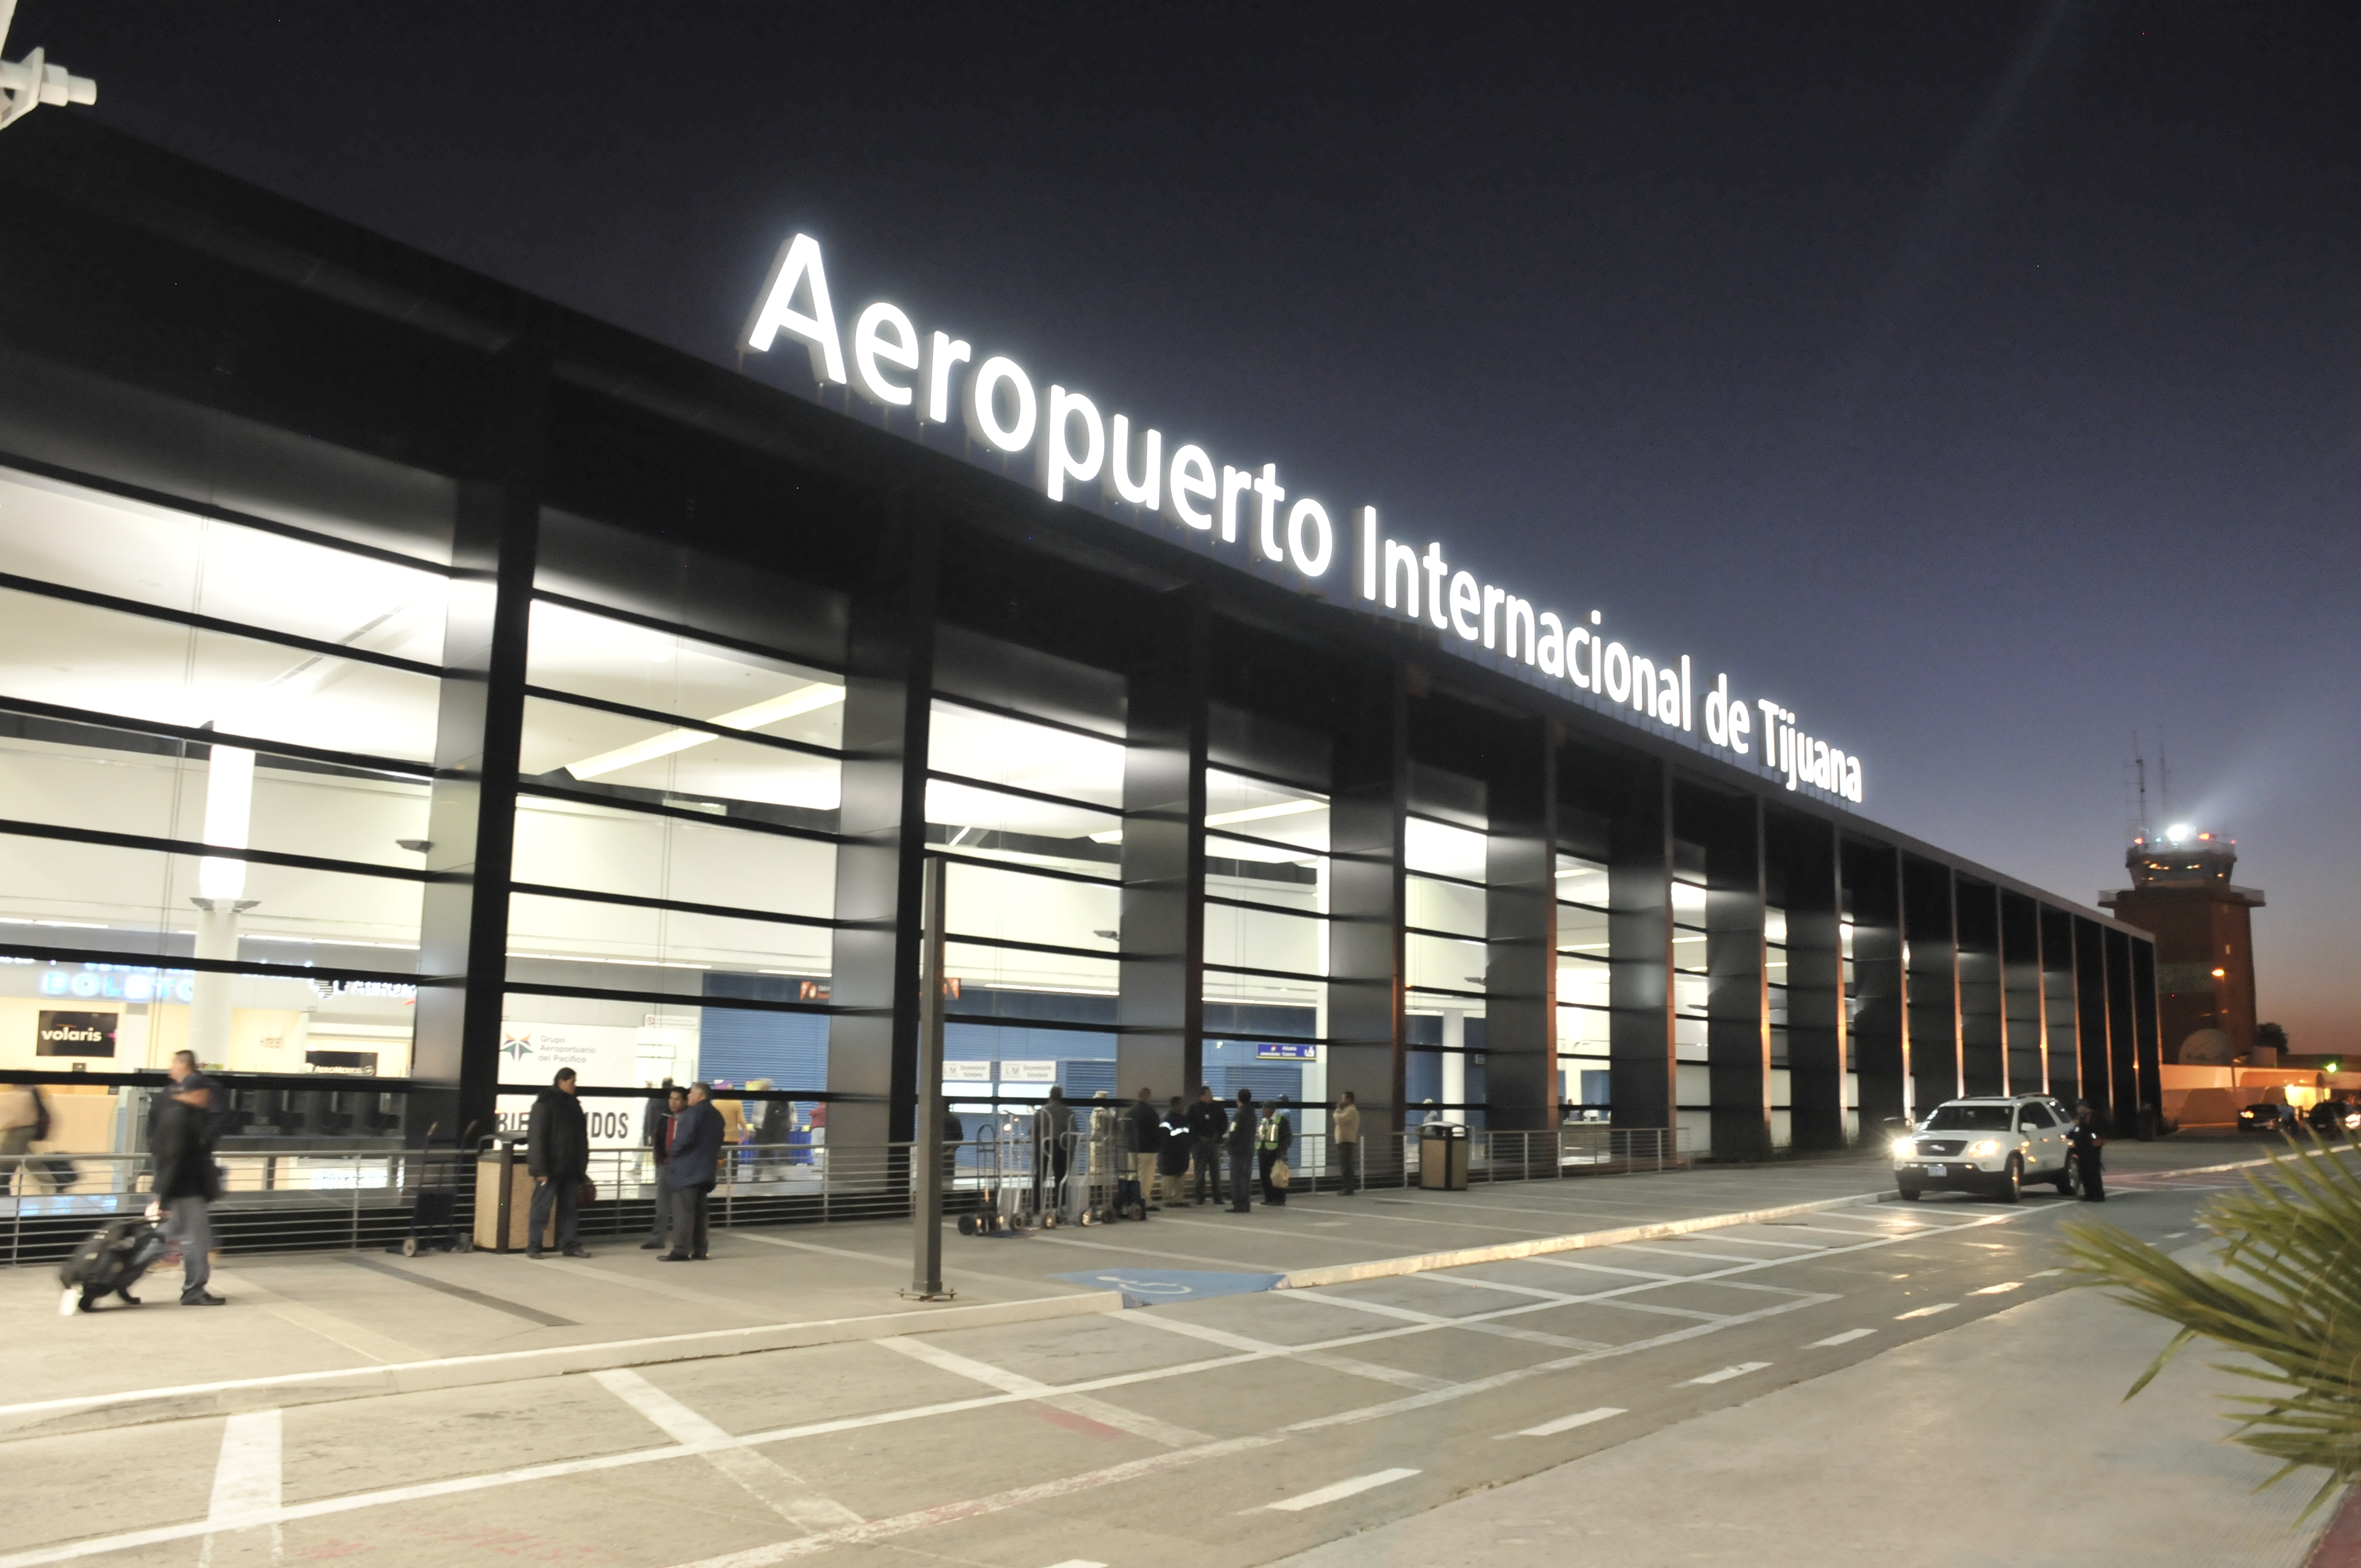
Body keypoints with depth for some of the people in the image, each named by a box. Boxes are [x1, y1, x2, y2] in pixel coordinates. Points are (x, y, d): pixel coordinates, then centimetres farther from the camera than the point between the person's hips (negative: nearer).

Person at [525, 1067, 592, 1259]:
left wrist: (582, 1166, 13)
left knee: (569, 1208, 9)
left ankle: (571, 1245, 13)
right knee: (542, 1207, -1)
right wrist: (540, 1169, -19)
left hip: (570, 1169, 7)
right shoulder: (544, 1104, -8)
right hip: (550, 1169, -7)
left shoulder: (574, 1105, 14)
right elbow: (536, 1137, -14)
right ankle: (533, 1247, 6)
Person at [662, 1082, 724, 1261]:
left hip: (687, 1169, -9)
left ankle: (681, 1251, -9)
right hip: (706, 1169, 9)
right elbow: (718, 1142, 16)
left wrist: (673, 1155, -6)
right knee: (699, 1211, 11)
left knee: (683, 1211, -7)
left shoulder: (693, 1112, -12)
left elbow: (685, 1139, -20)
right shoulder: (716, 1115, 16)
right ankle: (699, 1251, 10)